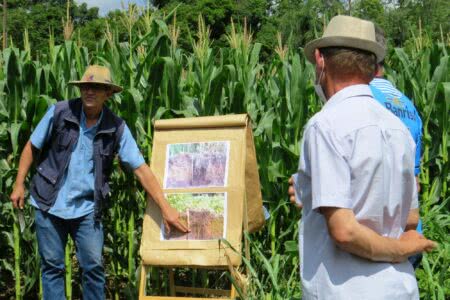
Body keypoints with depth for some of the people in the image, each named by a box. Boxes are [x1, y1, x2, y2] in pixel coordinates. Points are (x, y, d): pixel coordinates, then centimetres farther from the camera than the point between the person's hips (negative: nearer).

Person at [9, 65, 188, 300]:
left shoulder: (116, 128, -7)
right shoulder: (59, 112, -8)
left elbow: (141, 169, -8)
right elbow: (32, 147, 4)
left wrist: (166, 208, -13)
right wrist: (19, 184, -1)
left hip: (87, 209, 0)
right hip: (49, 204, 0)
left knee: (94, 267, 1)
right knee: (52, 266, 8)